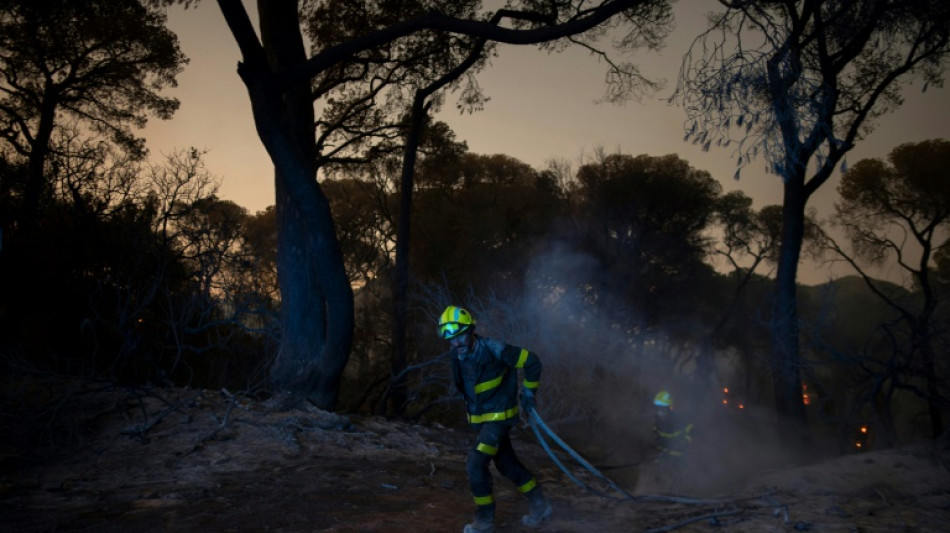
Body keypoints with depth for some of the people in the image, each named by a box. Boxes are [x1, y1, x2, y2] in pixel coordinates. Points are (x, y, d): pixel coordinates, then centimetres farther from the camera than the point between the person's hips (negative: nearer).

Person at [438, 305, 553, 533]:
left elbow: (532, 362, -15)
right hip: (481, 418, 8)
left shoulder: (493, 350, -25)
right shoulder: (459, 356, -3)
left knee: (475, 465, -13)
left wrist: (529, 393, -7)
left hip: (499, 417, -7)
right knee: (507, 464, 16)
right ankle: (539, 505, 33)